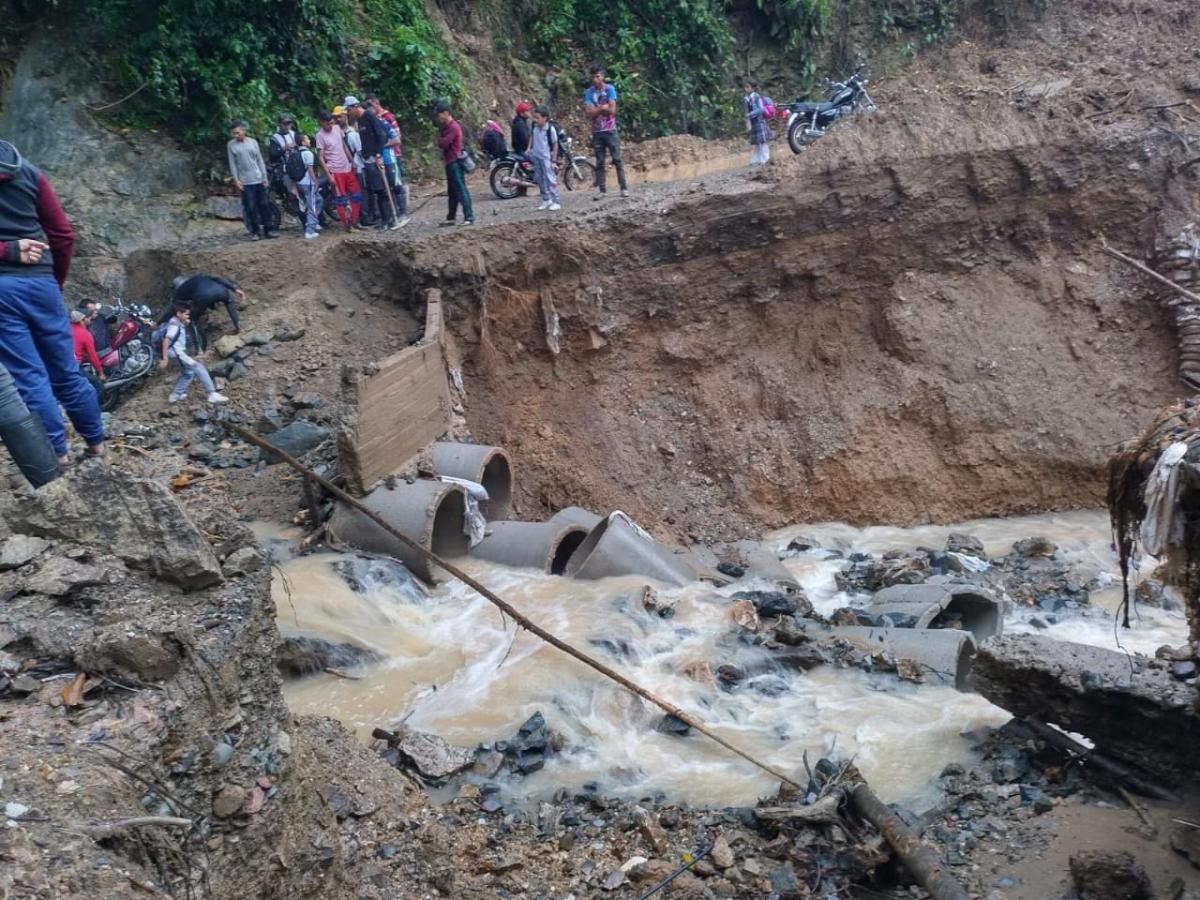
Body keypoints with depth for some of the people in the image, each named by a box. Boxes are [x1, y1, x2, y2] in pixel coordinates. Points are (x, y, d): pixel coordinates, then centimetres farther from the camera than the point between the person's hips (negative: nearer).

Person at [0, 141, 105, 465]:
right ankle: (97, 443, 22)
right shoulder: (27, 171, 9)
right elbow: (63, 234, 8)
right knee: (66, 371, 14)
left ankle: (57, 455, 4)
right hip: (39, 281, 4)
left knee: (28, 376, 1)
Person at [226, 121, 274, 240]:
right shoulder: (231, 145, 0)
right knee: (250, 208, -2)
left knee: (264, 205, 5)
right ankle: (255, 231, 5)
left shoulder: (253, 142, 5)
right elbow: (232, 164, 0)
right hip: (245, 182, -2)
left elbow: (260, 160, 8)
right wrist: (236, 180, -7)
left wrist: (264, 177, 4)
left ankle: (267, 230, 13)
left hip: (258, 180, 2)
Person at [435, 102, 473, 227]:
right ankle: (451, 217, 20)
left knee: (461, 190, -12)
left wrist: (440, 136, -2)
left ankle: (469, 217, -14)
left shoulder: (453, 127, -15)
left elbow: (442, 144, -20)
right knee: (452, 192, 14)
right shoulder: (447, 126, 16)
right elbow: (442, 143, 16)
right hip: (450, 162, 10)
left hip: (454, 162, -10)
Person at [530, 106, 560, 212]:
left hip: (546, 157, -6)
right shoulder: (534, 126, -3)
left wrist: (553, 160, -9)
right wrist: (529, 148, 4)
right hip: (535, 155, 6)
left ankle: (555, 202, -3)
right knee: (539, 179, 12)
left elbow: (555, 144, -9)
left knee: (550, 179, -7)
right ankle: (546, 200, 24)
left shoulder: (551, 128, -17)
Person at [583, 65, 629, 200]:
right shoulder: (588, 92, 2)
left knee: (617, 160, -2)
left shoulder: (609, 89, -4)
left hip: (610, 130, -2)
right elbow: (588, 113, -7)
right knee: (599, 162, 5)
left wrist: (596, 109, -8)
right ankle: (601, 190, 7)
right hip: (596, 132, 2)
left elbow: (612, 110, -13)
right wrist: (602, 107, -13)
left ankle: (624, 187, 1)